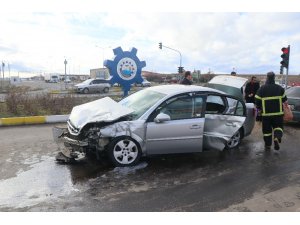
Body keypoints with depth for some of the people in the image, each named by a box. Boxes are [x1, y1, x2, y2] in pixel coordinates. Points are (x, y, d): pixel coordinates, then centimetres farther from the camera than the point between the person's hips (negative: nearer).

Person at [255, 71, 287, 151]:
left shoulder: (261, 89, -3)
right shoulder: (280, 88, 1)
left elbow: (257, 102, -2)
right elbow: (284, 100, 10)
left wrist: (260, 108, 14)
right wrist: (285, 101, 33)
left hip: (266, 113, 0)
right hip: (278, 113, 1)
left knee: (267, 129, 9)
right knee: (278, 126, 12)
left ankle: (268, 145, 16)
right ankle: (277, 138, -16)